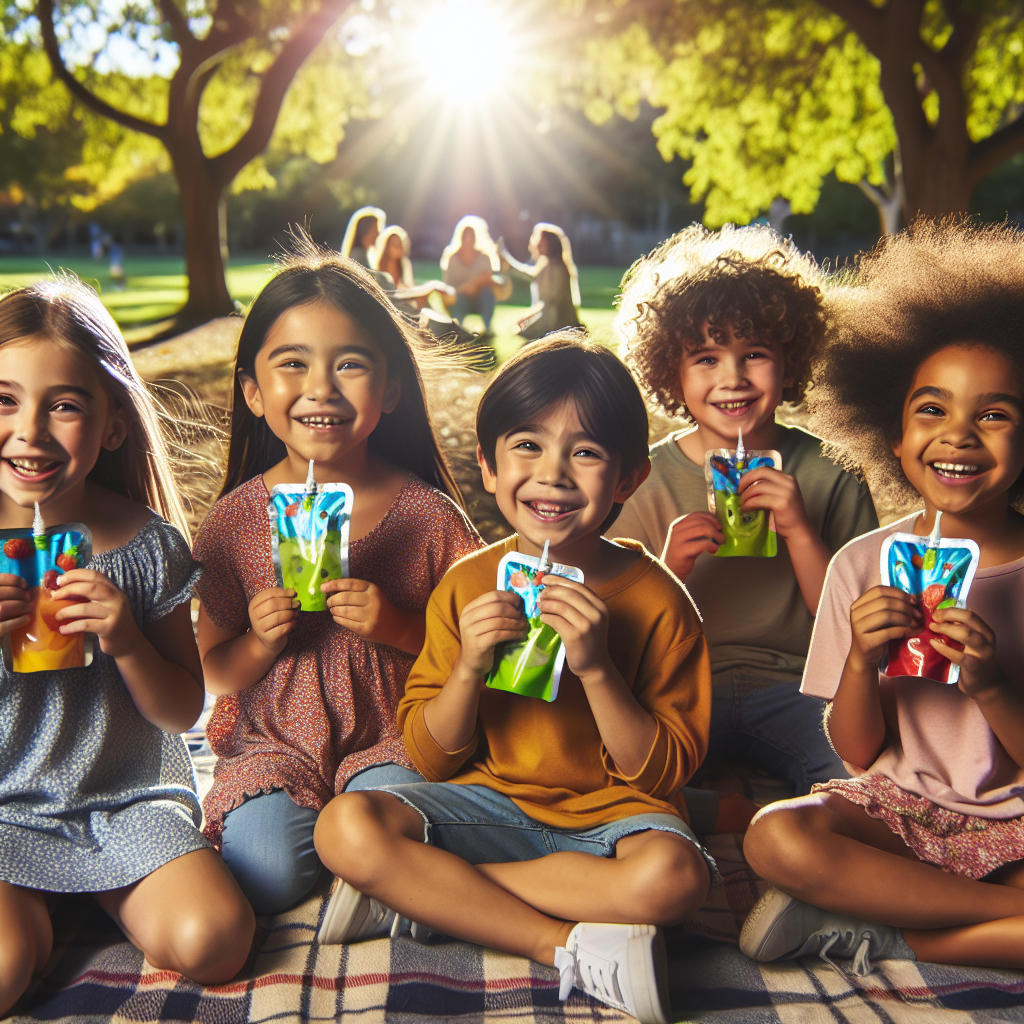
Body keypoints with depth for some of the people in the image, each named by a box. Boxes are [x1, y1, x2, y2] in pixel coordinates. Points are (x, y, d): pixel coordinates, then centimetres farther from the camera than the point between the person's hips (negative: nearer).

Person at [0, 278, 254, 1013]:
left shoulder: (147, 545, -6)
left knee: (212, 939, -18)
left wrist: (127, 642, -19)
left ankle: (108, 897, 10)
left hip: (130, 804, 1)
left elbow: (184, 711, 1)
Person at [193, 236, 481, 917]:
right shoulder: (236, 519, -5)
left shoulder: (428, 516, -8)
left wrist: (398, 629, -20)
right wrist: (263, 641, -17)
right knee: (268, 874, -22)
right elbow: (215, 675, 4)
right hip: (271, 742, 1)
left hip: (393, 739, -1)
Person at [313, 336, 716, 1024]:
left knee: (674, 872, -35)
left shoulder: (655, 600, -8)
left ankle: (416, 897, -20)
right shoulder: (466, 587, -2)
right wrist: (469, 668, -18)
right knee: (346, 828, -24)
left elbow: (664, 773, -8)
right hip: (491, 803, 2)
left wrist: (596, 668, -22)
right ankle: (572, 945, -21)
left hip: (612, 812, -1)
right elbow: (431, 758, 1)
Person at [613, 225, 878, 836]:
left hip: (793, 687, -1)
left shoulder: (827, 474, 3)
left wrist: (799, 531, -15)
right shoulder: (648, 480, 2)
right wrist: (668, 573, -19)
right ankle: (761, 819, -12)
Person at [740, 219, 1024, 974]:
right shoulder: (865, 564, -1)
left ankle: (873, 935, -17)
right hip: (896, 808, 1)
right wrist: (862, 660, -20)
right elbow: (859, 751, 0)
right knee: (776, 838, -30)